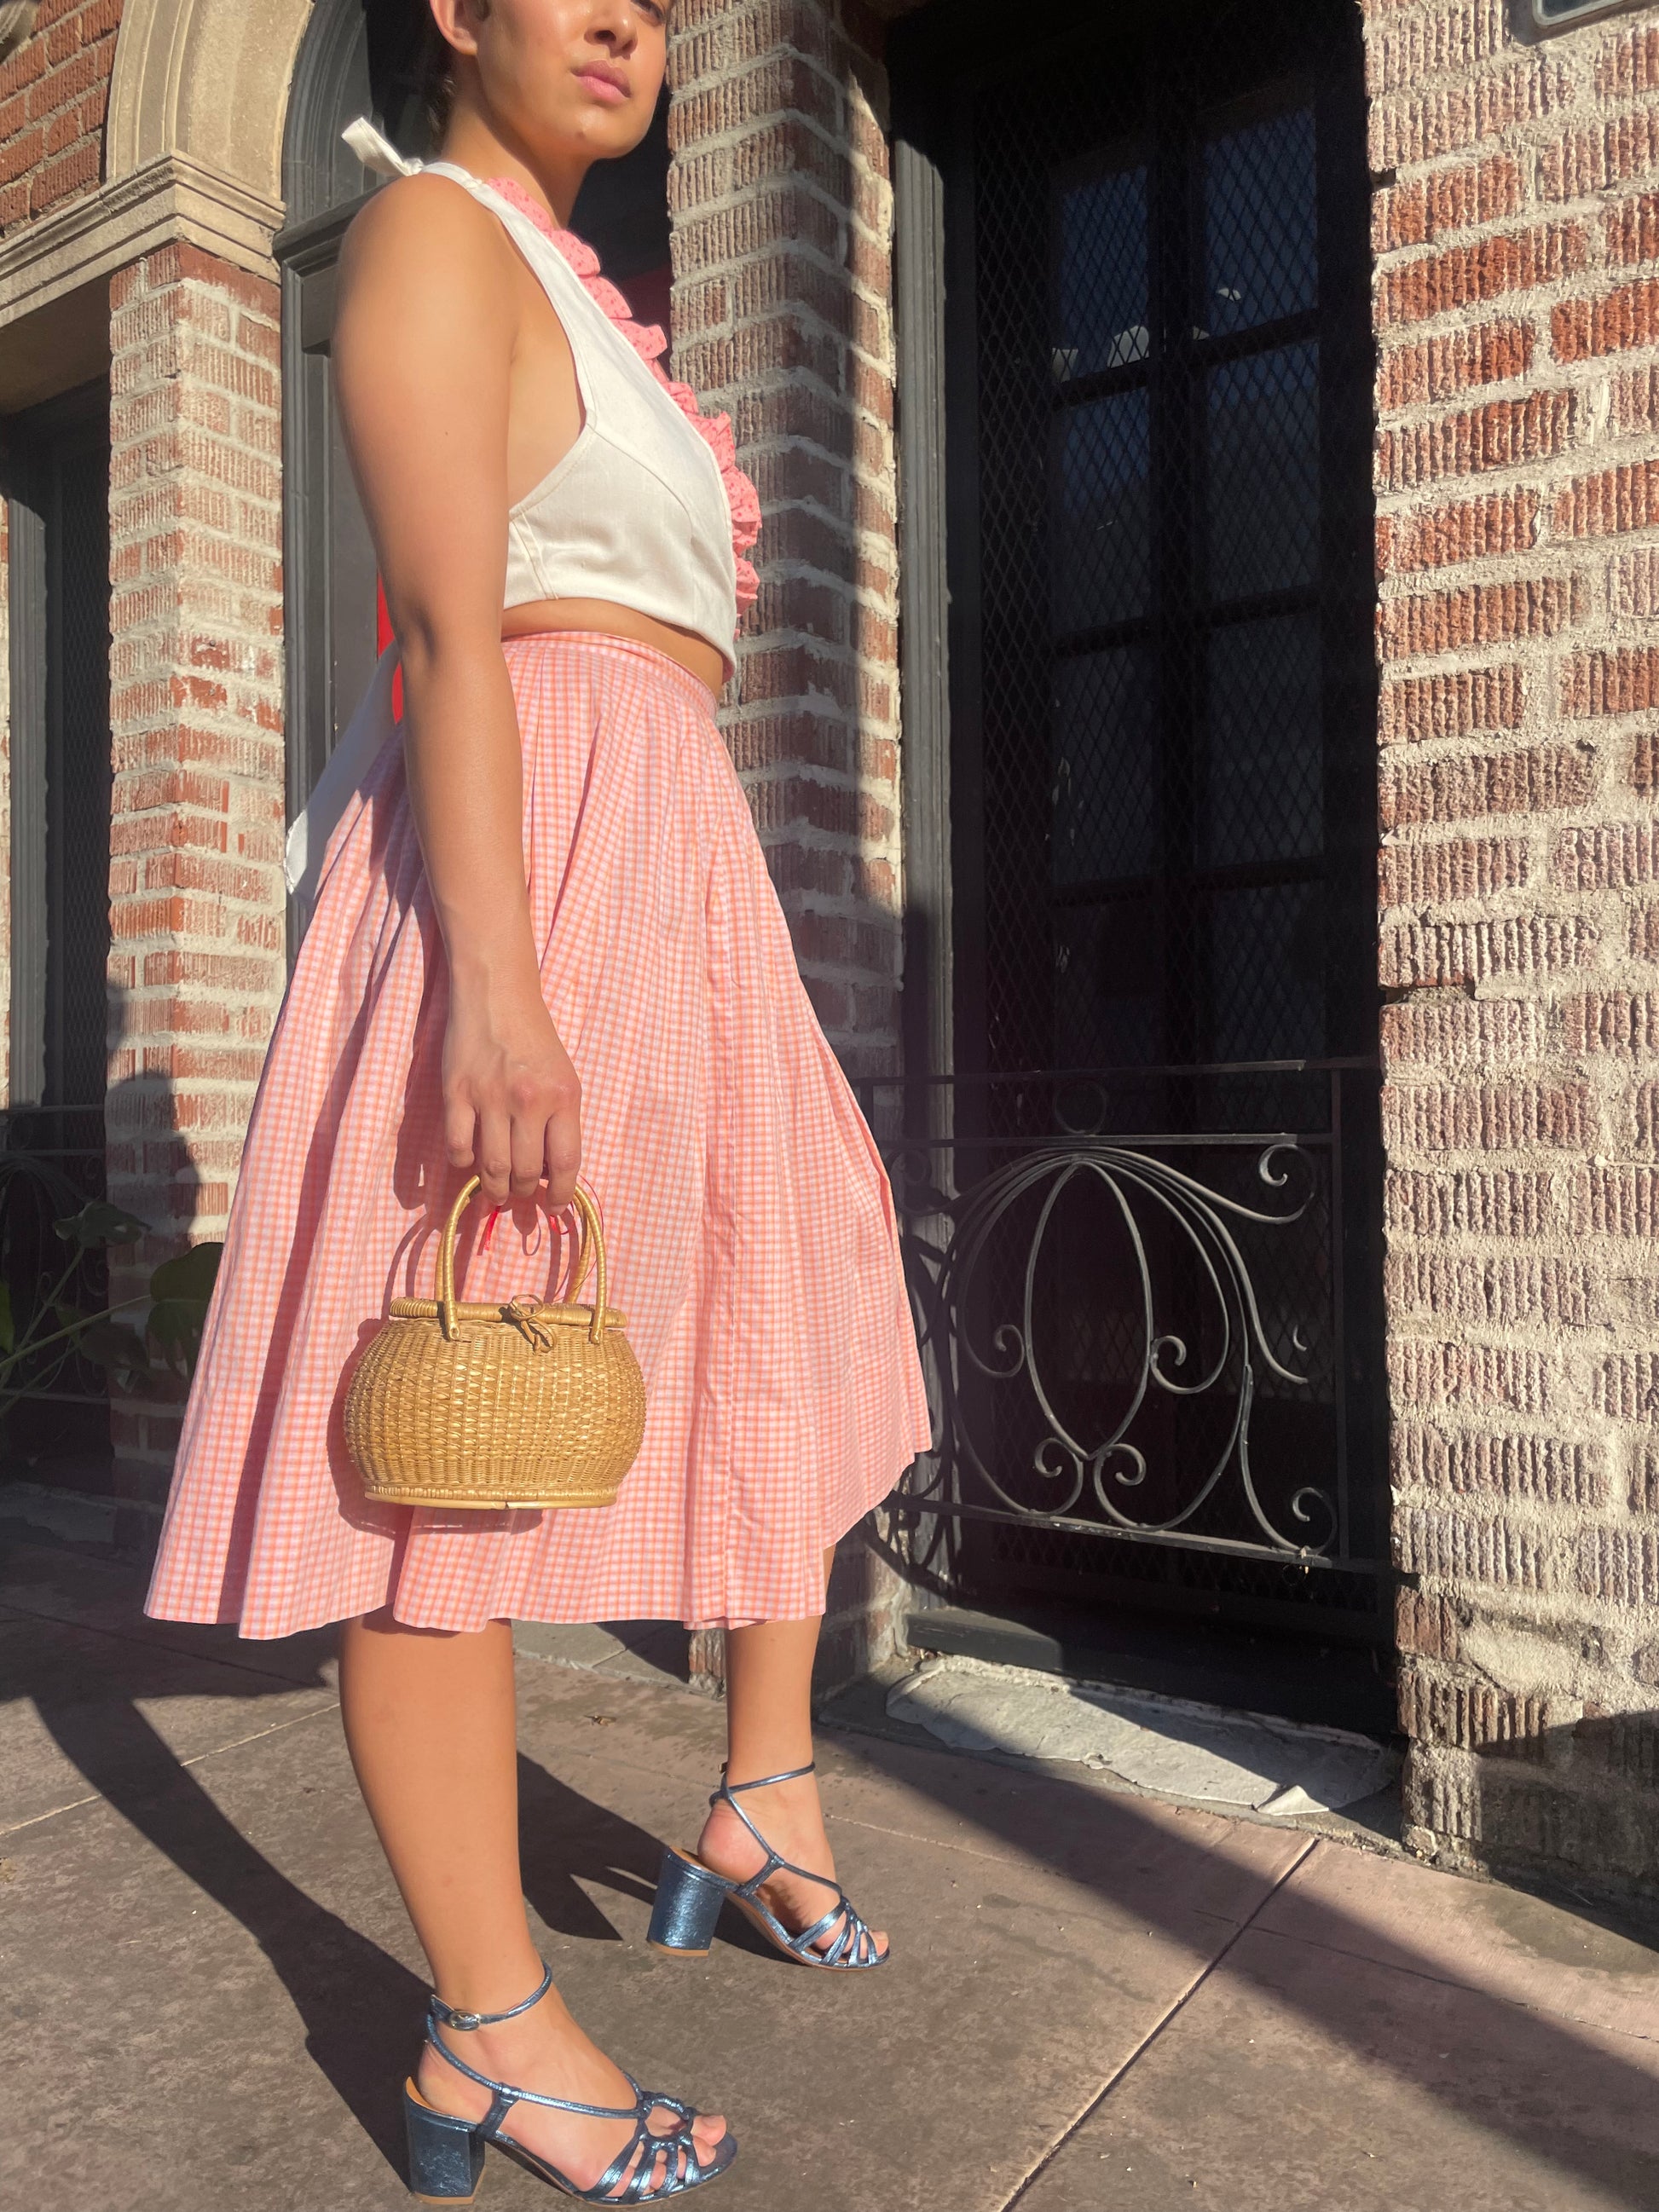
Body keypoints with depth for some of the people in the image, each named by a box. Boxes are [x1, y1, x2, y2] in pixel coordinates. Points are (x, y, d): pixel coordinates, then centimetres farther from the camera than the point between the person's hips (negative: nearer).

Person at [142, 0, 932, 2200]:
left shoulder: (574, 296, 28)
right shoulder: (434, 228, 0)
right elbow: (448, 624, -16)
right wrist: (494, 974, -25)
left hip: (672, 866, 10)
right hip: (520, 859, -10)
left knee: (797, 1310, 15)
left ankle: (767, 1799, 30)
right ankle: (488, 2027, 7)